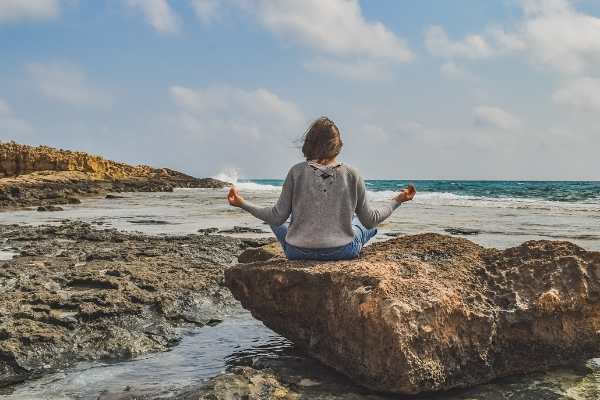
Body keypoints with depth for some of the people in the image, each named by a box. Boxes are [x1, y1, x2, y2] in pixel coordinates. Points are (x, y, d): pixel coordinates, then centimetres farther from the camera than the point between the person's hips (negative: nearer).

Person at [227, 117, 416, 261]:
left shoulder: (297, 172, -10)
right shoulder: (352, 174, -8)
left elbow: (277, 217, -7)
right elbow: (370, 220, -2)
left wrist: (242, 203, 5)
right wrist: (398, 200, 13)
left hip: (298, 253, -2)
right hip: (341, 253, 2)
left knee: (276, 218, 32)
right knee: (368, 224, 33)